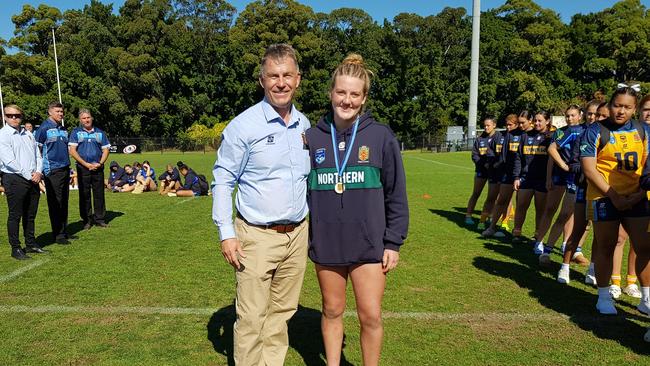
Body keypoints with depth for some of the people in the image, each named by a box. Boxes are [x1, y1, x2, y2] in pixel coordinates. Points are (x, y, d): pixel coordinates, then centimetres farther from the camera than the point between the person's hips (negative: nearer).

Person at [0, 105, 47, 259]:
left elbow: (38, 155, 14)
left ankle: (31, 244, 25)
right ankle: (16, 248, 8)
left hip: (33, 179, 6)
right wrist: (29, 176, -13)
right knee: (15, 215, 0)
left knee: (30, 215, 14)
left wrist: (38, 172, -3)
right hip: (14, 179, -6)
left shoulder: (28, 134, 15)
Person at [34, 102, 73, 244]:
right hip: (53, 171, -7)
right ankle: (58, 234, 4)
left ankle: (64, 231, 20)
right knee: (55, 203, -2)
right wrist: (45, 170, -12)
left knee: (64, 203, 12)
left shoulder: (63, 129, 16)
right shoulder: (44, 128, -6)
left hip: (65, 169, 7)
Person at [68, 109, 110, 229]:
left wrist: (100, 163, -6)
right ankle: (87, 220, 10)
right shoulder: (76, 132, 5)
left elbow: (105, 150, 11)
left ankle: (99, 219, 11)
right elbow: (72, 151, -2)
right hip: (83, 168, -2)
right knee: (84, 195, 2)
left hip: (98, 168, 2)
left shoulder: (100, 132, 12)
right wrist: (86, 164, -11)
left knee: (99, 194, 3)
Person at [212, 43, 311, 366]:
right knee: (252, 318, 1)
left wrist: (313, 224, 16)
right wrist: (226, 233, -12)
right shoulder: (244, 126, -10)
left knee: (282, 312, 15)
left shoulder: (305, 125, 7)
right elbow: (222, 181, -6)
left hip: (297, 235, 5)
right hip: (257, 236, -5)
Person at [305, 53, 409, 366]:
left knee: (371, 317, 3)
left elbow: (396, 194, -1)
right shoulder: (313, 137, 1)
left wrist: (394, 242, -2)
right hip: (325, 244, 2)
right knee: (332, 312, 16)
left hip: (369, 244, -2)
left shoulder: (380, 136, -4)